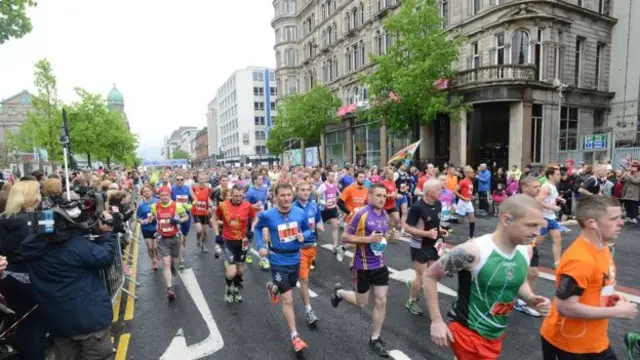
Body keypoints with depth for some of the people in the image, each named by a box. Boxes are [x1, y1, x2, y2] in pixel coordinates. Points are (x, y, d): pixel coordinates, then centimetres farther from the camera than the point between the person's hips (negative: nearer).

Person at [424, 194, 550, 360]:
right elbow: (430, 276, -18)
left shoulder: (525, 251, -7)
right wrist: (436, 321, -17)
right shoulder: (473, 251, -28)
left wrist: (531, 298, -7)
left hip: (497, 334, 7)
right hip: (468, 332, -7)